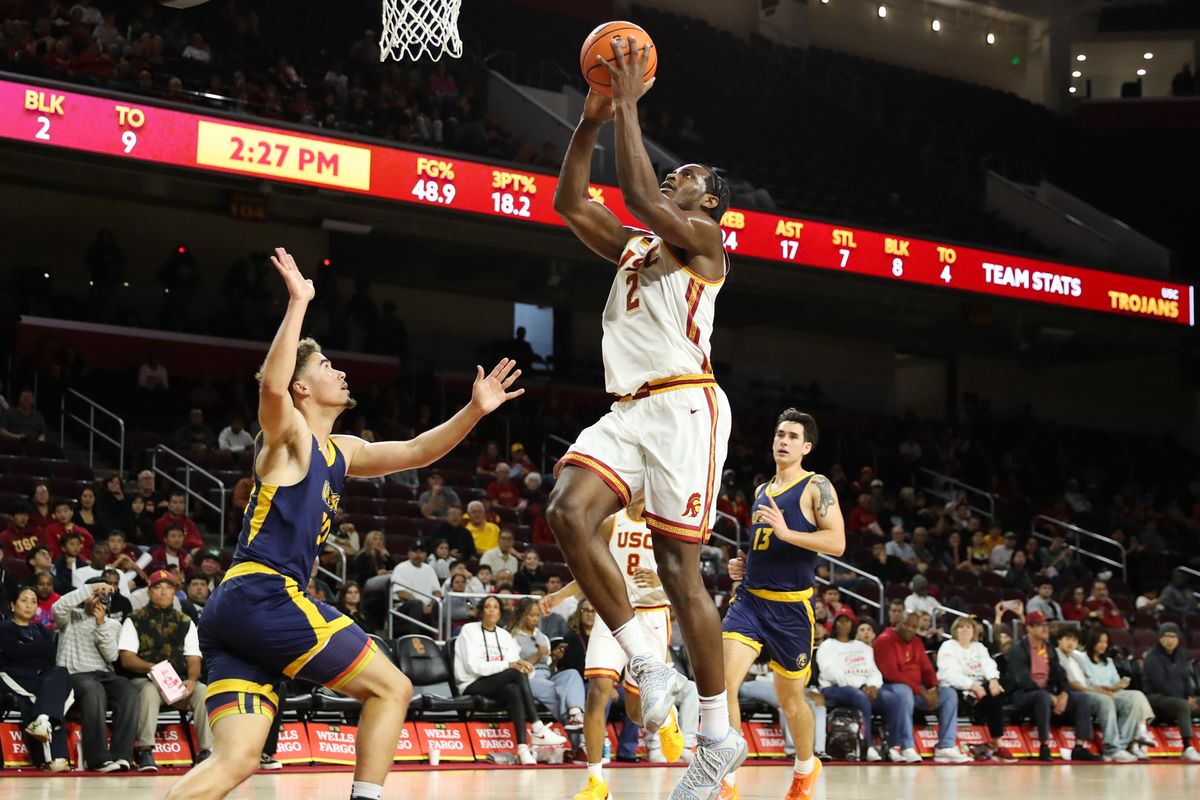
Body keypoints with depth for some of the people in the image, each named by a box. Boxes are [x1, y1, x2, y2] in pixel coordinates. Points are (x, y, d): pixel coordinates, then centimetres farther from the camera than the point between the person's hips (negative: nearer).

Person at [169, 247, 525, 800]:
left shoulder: (340, 452, 25)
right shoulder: (287, 435, 0)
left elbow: (415, 452, 28)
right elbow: (271, 386, -22)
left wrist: (474, 411, 18)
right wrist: (298, 302, -19)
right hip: (262, 595, -8)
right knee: (391, 689, 1)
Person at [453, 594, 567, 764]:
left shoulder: (505, 635, 18)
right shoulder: (469, 630, 0)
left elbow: (516, 665, 7)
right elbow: (474, 666, -14)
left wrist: (523, 666, -19)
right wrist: (507, 665, -22)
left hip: (498, 687, 5)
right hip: (473, 686, -5)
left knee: (515, 691, -33)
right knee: (517, 674, -29)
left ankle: (522, 747, -44)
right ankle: (538, 730, -34)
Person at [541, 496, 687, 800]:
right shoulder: (612, 524, 5)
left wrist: (661, 581, -24)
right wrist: (561, 595, 0)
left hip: (651, 616, -2)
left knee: (637, 710, 4)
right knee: (597, 692, -17)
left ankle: (666, 719, 43)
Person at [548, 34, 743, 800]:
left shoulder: (705, 239, 0)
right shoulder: (635, 244, 23)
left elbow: (641, 194, -16)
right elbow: (571, 203, 18)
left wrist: (630, 105, -9)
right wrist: (593, 120, 10)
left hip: (683, 406, -7)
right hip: (629, 410, 7)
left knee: (678, 566, -7)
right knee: (569, 512, -18)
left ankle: (720, 736, 3)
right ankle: (648, 665, -10)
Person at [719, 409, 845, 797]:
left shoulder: (816, 487, -4)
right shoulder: (762, 491, 16)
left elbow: (837, 542, -15)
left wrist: (786, 532, -25)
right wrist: (742, 565, 12)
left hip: (791, 606, -4)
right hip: (750, 597, 4)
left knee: (790, 698, 10)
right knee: (723, 680, -17)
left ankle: (806, 767, 39)